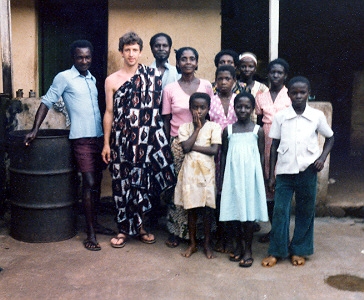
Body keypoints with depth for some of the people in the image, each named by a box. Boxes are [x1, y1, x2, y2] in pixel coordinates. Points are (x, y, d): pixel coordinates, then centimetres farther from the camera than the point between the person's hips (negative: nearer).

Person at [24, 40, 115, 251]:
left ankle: (95, 224, 24)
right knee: (89, 183, -9)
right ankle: (90, 233, -2)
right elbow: (47, 102, -4)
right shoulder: (64, 77, -4)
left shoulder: (92, 79, 15)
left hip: (99, 136, 6)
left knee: (97, 182, 12)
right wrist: (35, 130, -12)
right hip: (82, 138, -6)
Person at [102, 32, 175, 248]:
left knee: (142, 180, 6)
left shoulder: (151, 76, 3)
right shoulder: (112, 80, 4)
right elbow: (109, 113, 4)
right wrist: (106, 143, 0)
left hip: (145, 139, 0)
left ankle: (139, 225, 23)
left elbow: (157, 109, 3)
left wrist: (159, 138, -2)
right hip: (121, 139, 0)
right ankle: (124, 229, 17)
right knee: (122, 183, 4)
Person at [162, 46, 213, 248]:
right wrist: (168, 146, 1)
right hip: (178, 144, -1)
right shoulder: (170, 89, 3)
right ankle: (175, 231, 15)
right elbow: (166, 120, 5)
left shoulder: (206, 86, 5)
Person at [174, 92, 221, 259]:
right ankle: (192, 243, 22)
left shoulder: (214, 127, -1)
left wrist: (193, 146, -12)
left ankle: (207, 243, 21)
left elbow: (214, 150, -13)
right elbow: (185, 147, -12)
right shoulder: (184, 127, 4)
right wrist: (197, 128, -7)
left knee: (207, 209, 6)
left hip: (206, 171, -1)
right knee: (191, 208, 9)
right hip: (190, 171, 1)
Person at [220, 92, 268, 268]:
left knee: (249, 211, 2)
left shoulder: (258, 131, -1)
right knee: (234, 210, 7)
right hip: (233, 175, 2)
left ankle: (248, 250, 12)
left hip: (250, 175, -2)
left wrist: (260, 178, -1)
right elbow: (224, 155, 7)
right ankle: (238, 246, 21)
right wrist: (222, 178, 5)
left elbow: (261, 156, 3)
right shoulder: (228, 130, 3)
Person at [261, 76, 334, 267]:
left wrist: (323, 157, -3)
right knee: (280, 210, -1)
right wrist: (271, 175, 3)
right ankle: (276, 251, 13)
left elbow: (330, 138, 14)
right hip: (284, 171, 0)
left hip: (308, 171, 0)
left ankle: (299, 250, 23)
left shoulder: (317, 116, 0)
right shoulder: (280, 117, 0)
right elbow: (274, 146, 5)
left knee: (305, 212, 8)